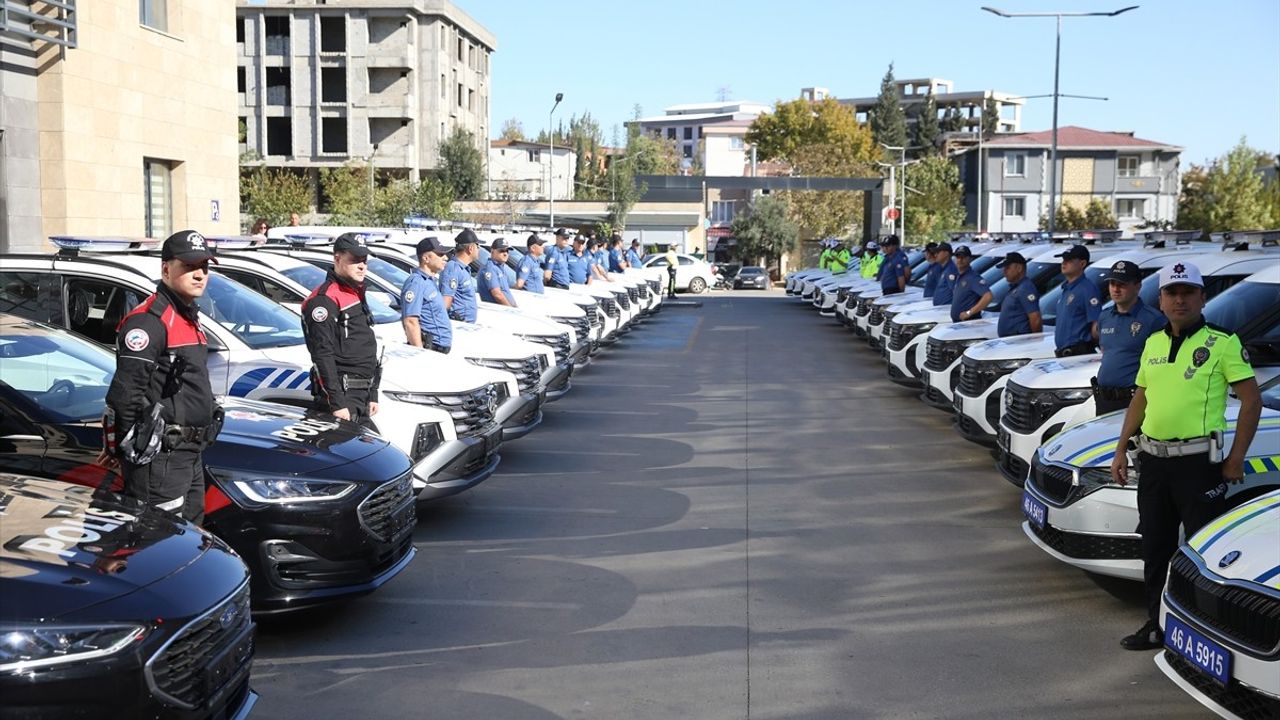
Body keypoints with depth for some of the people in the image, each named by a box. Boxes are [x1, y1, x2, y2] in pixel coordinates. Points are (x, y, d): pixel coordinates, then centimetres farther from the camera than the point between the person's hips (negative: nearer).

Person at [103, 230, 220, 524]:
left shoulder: (188, 318, 16)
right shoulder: (149, 321, -16)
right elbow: (124, 392, -21)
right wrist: (125, 448, -15)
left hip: (191, 454, 10)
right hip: (160, 457, -10)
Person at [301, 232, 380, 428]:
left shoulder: (356, 295, 20)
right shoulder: (324, 300, -12)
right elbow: (322, 355, -19)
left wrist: (372, 395, 22)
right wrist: (336, 403, -24)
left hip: (361, 394, 10)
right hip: (343, 395, -10)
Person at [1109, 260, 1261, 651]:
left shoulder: (1222, 344, -6)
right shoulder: (1153, 344, 13)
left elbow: (1252, 401, -8)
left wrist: (1236, 460, -11)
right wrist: (1121, 450, 15)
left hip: (1198, 462, -6)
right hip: (1152, 460, 7)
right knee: (1155, 548, 13)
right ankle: (1157, 624, 25)